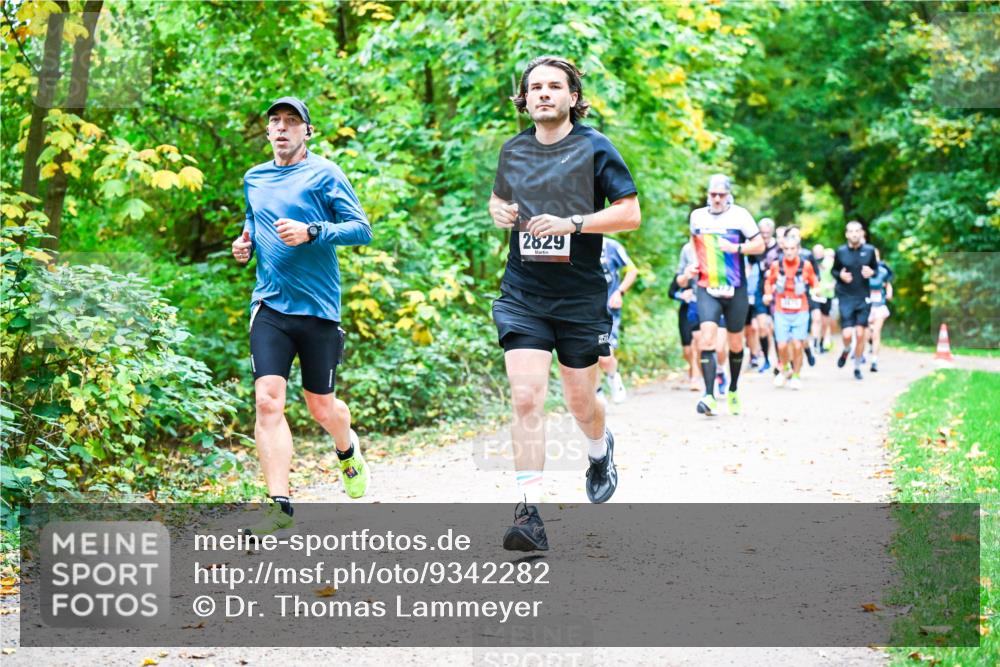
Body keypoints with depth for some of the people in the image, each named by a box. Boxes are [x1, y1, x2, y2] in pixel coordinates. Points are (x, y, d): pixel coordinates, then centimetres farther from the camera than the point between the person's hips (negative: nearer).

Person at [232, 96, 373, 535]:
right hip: (270, 305, 3)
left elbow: (362, 229, -6)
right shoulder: (253, 179, 14)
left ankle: (347, 450, 43)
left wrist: (310, 232, -19)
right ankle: (279, 503, -13)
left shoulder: (324, 174, -1)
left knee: (321, 409, 8)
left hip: (318, 307, -3)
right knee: (268, 401, -14)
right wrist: (245, 242, 10)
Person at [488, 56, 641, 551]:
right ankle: (530, 514, -13)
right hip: (522, 297, 2)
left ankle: (600, 450, 46)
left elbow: (630, 213, -7)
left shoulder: (594, 148, -4)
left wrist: (571, 223, -19)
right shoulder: (513, 151, 9)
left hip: (580, 298, -2)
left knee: (580, 402, 10)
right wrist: (498, 212, 3)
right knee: (526, 399, -12)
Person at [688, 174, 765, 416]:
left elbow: (759, 244, -2)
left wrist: (736, 248, -18)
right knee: (707, 335, -18)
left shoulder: (740, 215, -4)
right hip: (707, 288, 1)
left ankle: (733, 390, 32)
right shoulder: (697, 216, 6)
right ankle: (709, 395, -22)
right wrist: (695, 262, 9)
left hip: (735, 290, -1)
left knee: (735, 343, 10)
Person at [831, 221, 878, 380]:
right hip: (845, 297, -1)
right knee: (847, 334, -10)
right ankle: (846, 350, 26)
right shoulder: (840, 252, -2)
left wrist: (871, 272, -11)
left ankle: (857, 367, 17)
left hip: (863, 298, 1)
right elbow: (833, 270, 10)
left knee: (860, 334, 0)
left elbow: (876, 268, 12)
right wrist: (840, 275, -12)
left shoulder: (869, 250, 0)